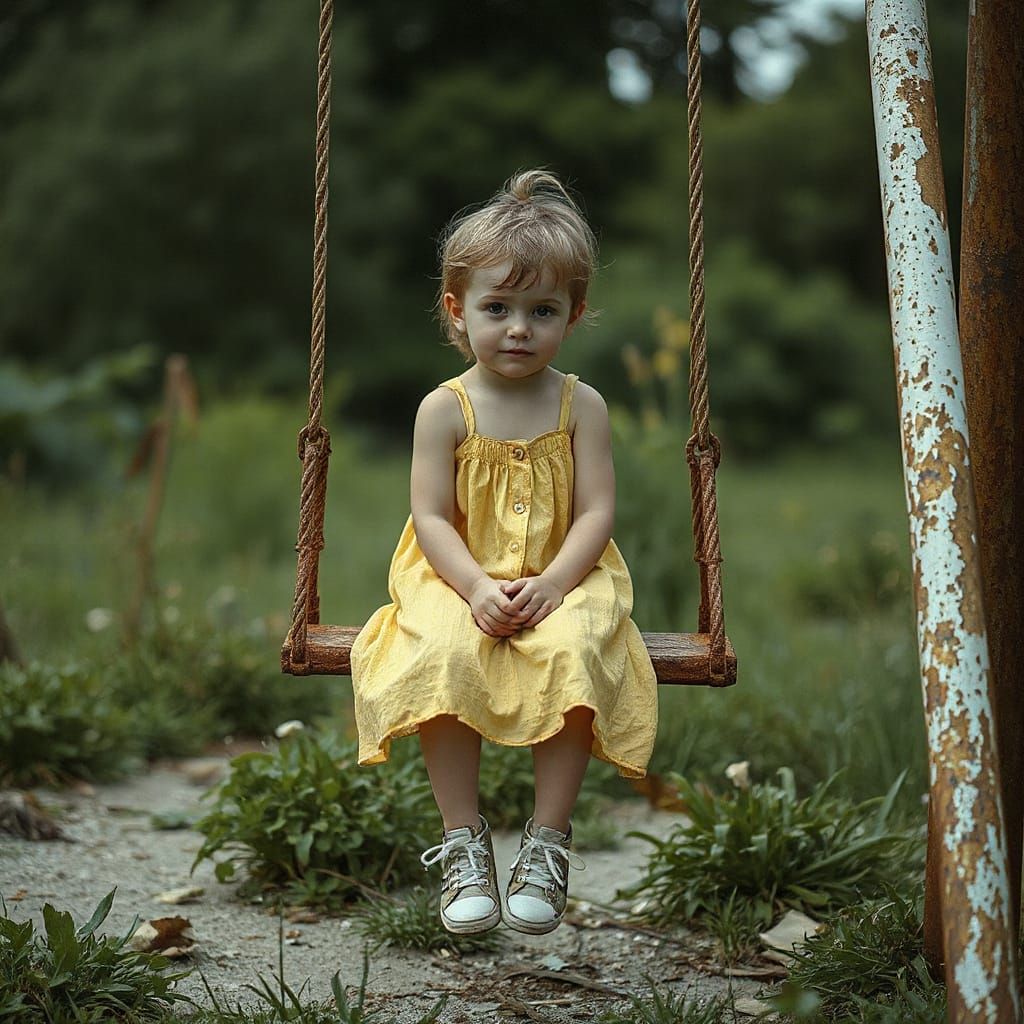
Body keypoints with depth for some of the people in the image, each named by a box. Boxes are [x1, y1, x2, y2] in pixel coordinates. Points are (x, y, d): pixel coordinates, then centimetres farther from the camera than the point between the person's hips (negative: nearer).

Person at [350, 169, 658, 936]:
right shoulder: (445, 408, 1)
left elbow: (596, 512, -2)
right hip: (460, 580, 0)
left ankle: (549, 841, -18)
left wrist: (552, 584, -19)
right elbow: (430, 516, -4)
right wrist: (477, 588, -21)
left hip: (562, 579, 0)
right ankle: (463, 841, -17)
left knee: (572, 652, -32)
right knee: (442, 656, -32)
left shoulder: (581, 406, 4)